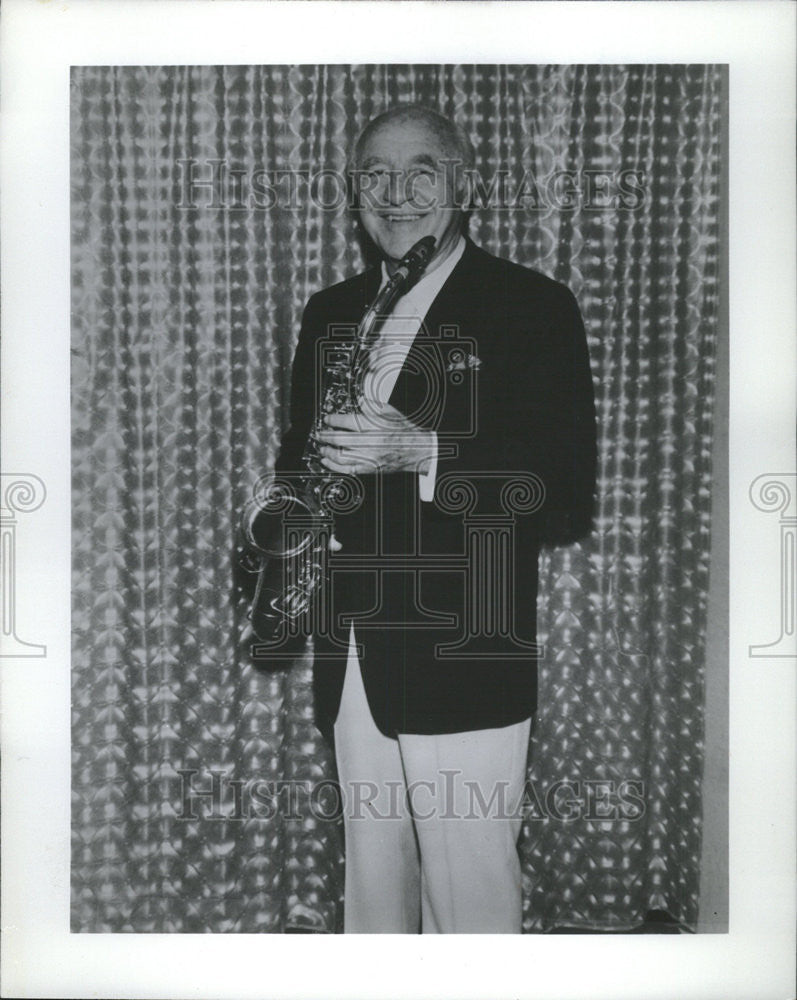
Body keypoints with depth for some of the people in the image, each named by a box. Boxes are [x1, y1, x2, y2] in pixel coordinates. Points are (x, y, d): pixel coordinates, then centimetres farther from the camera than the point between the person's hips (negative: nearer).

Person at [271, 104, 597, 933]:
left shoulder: (533, 307, -4)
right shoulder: (329, 314, 14)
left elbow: (567, 496, -11)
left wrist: (422, 452, -22)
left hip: (466, 665, -5)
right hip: (351, 664, 5)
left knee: (471, 899, 3)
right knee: (370, 895, 18)